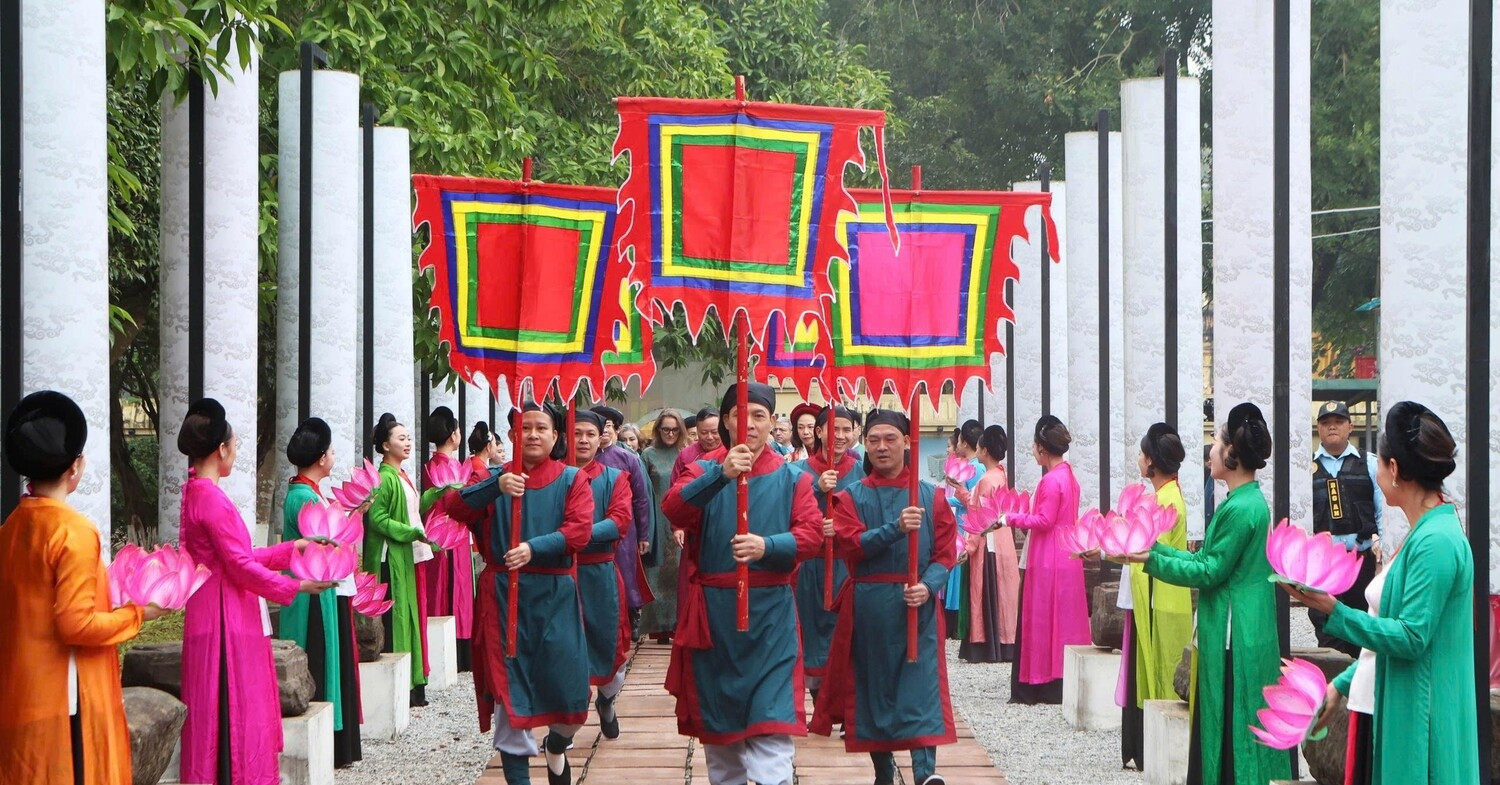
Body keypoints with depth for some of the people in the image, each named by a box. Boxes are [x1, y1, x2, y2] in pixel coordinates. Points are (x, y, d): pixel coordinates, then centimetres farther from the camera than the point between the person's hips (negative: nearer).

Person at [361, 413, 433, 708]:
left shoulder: (402, 476, 17)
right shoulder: (384, 478, -12)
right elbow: (377, 519, -18)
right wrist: (414, 532, -21)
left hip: (410, 558, 9)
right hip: (392, 560, -9)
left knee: (412, 617, 9)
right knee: (395, 619, -8)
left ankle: (413, 685, 13)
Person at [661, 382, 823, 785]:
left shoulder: (792, 478, 5)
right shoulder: (704, 471, 4)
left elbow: (812, 534, -7)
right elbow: (673, 510, -16)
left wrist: (767, 546, -26)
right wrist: (721, 474, -31)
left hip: (770, 611, -1)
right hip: (713, 609, 1)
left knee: (772, 721, -9)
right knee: (717, 711, 11)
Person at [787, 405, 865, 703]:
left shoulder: (860, 471, 5)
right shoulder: (801, 471, 2)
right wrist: (817, 489, -21)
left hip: (849, 564, 0)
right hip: (812, 564, 0)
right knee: (816, 626, 5)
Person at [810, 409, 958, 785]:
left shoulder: (931, 496, 7)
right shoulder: (852, 497, 7)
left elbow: (945, 554, 3)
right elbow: (850, 546, -8)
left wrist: (927, 586, -16)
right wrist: (895, 528, -21)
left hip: (917, 606, -1)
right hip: (868, 608, 1)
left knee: (921, 682, -11)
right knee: (874, 683, 5)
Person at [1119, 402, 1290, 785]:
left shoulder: (1241, 509, -18)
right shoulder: (1249, 501, 13)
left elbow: (1210, 571, -16)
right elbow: (1206, 558, 14)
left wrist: (1152, 561, -12)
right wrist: (1154, 548, 13)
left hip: (1233, 637, -10)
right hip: (1236, 634, 10)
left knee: (1232, 728, -4)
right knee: (1228, 727, 13)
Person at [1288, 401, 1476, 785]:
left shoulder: (1435, 541, -17)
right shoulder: (1425, 533, 13)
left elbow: (1410, 638, -20)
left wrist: (1334, 610, -23)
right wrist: (1342, 683, 18)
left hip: (1414, 720, -9)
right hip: (1381, 708, 9)